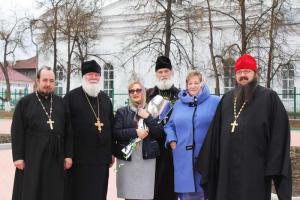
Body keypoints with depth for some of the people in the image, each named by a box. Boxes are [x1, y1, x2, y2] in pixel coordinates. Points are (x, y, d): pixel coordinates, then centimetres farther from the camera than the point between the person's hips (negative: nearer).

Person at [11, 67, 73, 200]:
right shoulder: (25, 102, 2)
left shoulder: (60, 103, 9)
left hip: (55, 157, 3)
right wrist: (18, 156, -9)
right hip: (32, 156, -2)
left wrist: (68, 155, 1)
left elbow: (68, 131, 8)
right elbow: (17, 131, -3)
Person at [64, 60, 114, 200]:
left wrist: (112, 152, 12)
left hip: (101, 157, 5)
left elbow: (111, 126, 15)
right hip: (79, 157, -4)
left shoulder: (105, 99, 13)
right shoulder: (71, 97, -3)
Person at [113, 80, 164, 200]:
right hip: (127, 159, 0)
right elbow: (115, 133, -3)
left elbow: (160, 133, 1)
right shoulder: (122, 112, 7)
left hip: (147, 159, 1)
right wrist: (135, 132, -13)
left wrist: (148, 118, -7)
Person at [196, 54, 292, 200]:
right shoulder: (226, 99, 15)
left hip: (255, 168, -4)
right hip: (227, 168, 5)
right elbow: (215, 133, 14)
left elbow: (278, 135, -6)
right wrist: (209, 165, 10)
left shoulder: (269, 97, 0)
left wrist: (275, 167, -13)